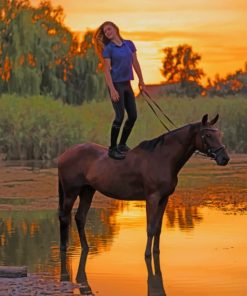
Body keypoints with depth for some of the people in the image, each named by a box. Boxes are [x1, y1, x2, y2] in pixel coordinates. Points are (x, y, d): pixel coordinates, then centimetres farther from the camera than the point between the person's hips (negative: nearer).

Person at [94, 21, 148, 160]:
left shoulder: (129, 44, 8)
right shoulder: (108, 49, -5)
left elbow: (135, 63, 14)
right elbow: (107, 70, -10)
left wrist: (142, 82, 14)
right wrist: (112, 89, -19)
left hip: (127, 84, 6)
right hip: (116, 84, -6)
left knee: (133, 116, 7)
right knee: (120, 116, -11)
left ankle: (122, 144, 21)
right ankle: (112, 148, -1)